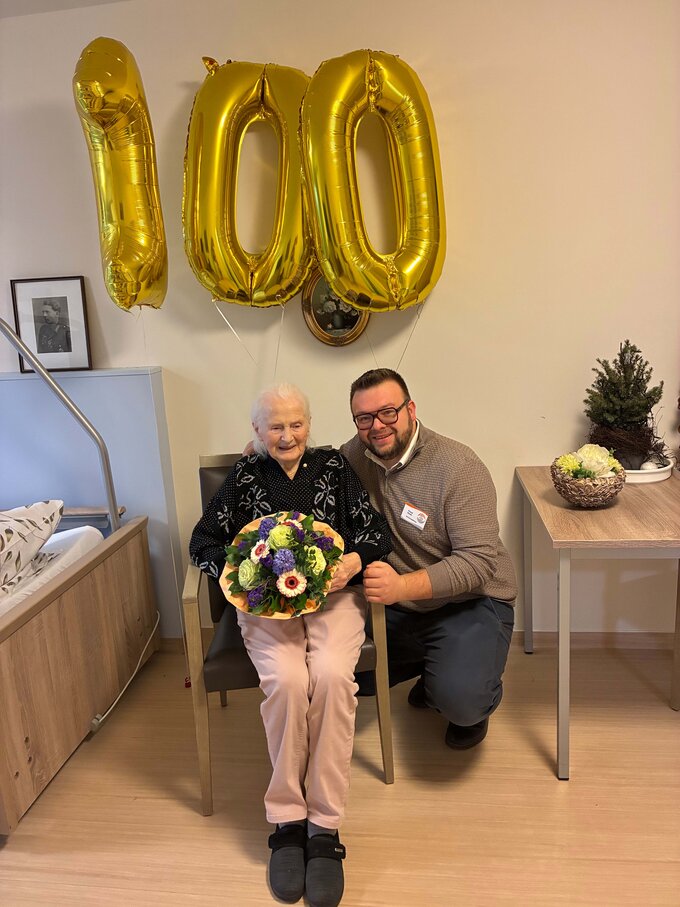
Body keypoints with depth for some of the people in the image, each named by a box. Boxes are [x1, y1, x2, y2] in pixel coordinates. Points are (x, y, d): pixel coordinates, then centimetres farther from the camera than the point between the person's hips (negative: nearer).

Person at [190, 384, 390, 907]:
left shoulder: (333, 466, 12)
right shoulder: (246, 476, 13)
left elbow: (377, 530, 6)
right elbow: (203, 542, 9)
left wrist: (354, 560, -16)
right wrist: (236, 571, -12)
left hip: (333, 593, 0)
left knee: (332, 674, -29)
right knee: (286, 680, -29)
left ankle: (324, 826, -15)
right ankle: (287, 820, -9)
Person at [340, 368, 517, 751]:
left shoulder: (459, 467, -20)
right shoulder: (354, 455, -3)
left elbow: (478, 560, -25)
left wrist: (402, 586, -40)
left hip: (469, 602, -5)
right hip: (395, 604, 6)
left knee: (459, 699, -28)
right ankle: (435, 667, 18)